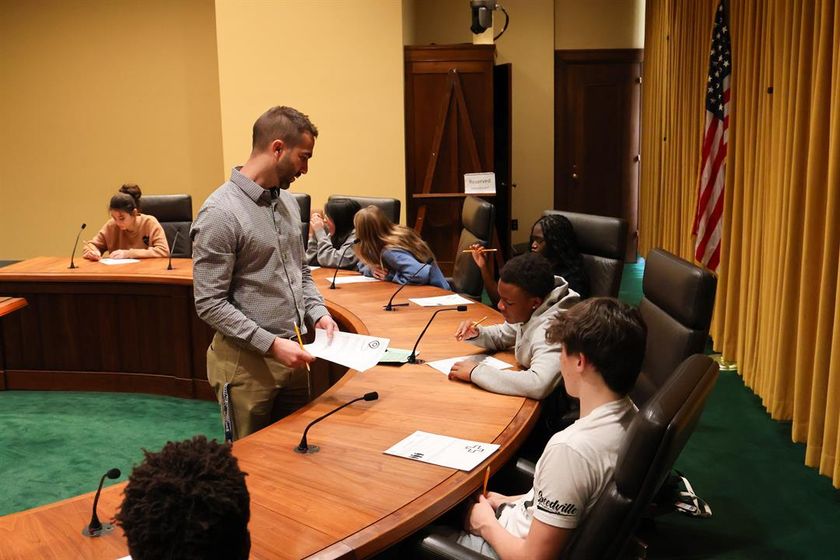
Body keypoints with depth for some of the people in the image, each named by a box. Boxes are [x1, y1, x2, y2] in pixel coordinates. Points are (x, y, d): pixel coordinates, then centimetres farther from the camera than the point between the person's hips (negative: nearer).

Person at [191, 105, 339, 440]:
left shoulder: (287, 201, 7)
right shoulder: (220, 214, -18)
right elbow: (210, 304, -19)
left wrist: (318, 312, 0)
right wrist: (271, 344, -22)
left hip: (291, 356, 7)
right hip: (247, 362, -7)